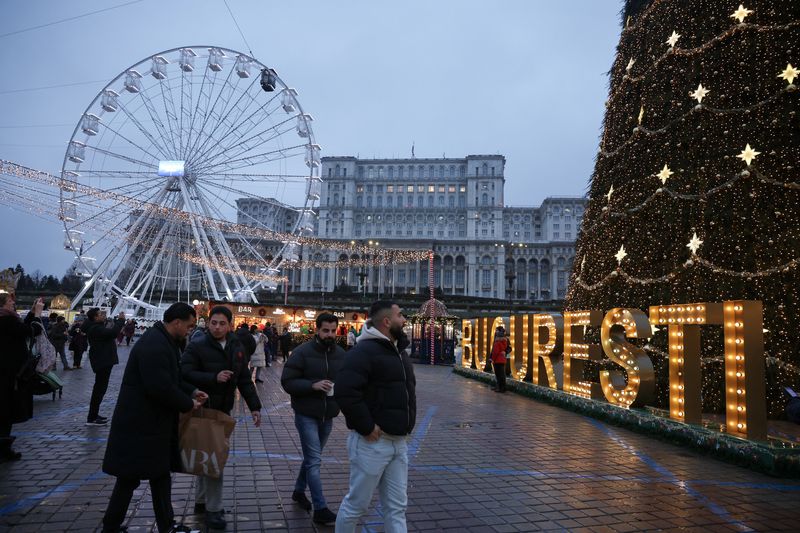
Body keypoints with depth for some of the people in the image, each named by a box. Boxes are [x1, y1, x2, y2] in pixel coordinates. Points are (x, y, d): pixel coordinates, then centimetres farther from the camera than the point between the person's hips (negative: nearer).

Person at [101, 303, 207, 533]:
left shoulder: (166, 341, 9)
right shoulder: (154, 345, -25)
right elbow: (161, 388, -30)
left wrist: (192, 392, 5)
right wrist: (188, 404, -17)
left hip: (155, 423, 10)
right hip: (139, 426, -10)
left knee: (161, 475, 16)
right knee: (129, 478, 5)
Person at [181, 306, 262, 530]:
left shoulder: (237, 348, 7)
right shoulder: (196, 347, -10)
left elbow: (244, 379, 9)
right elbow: (185, 374, -20)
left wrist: (254, 406, 5)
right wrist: (214, 378, -27)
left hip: (223, 410, 6)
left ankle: (201, 501, 31)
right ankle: (213, 509, 7)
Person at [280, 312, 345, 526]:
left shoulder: (341, 354, 1)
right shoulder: (302, 352, -14)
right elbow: (287, 382, -14)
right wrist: (313, 385, -26)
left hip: (328, 416, 5)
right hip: (306, 415, -5)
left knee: (311, 457, 21)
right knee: (314, 461, -5)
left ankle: (299, 490, 41)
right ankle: (320, 509, 2)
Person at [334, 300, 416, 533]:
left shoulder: (399, 351, 13)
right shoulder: (364, 351, -16)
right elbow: (345, 392, -27)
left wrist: (407, 425, 13)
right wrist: (367, 427, -21)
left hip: (399, 442, 8)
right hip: (372, 443, -8)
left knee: (397, 507, 13)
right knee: (356, 504, 7)